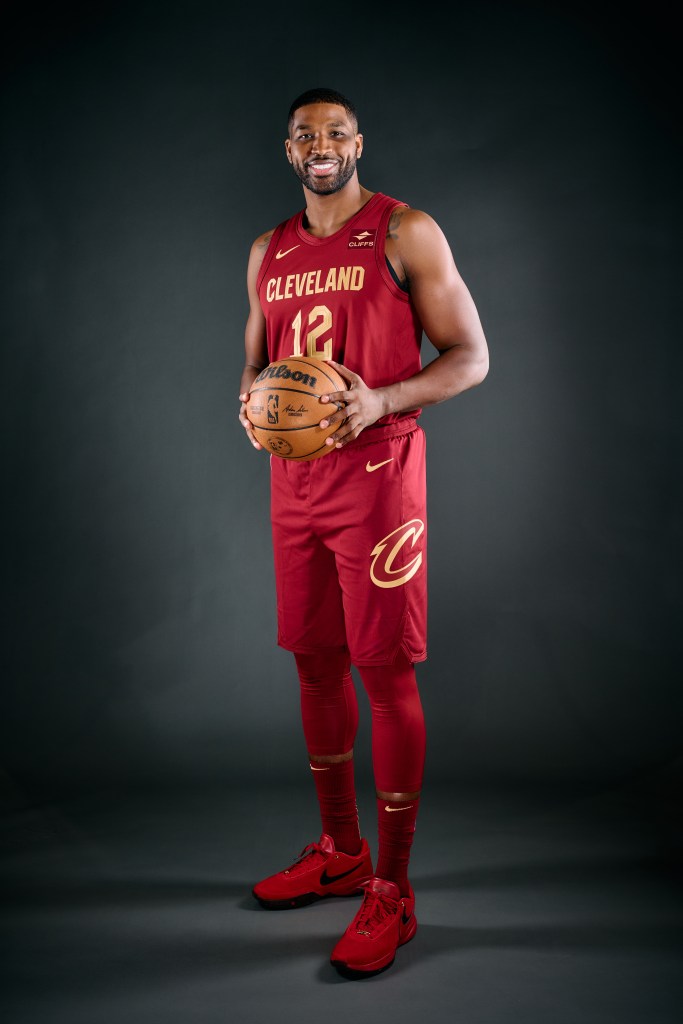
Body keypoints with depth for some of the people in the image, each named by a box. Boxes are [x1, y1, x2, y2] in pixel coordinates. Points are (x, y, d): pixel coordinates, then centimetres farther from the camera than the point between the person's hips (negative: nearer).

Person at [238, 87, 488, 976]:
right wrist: (252, 396, -1)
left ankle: (393, 890, 7)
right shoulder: (269, 253, 15)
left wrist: (381, 401, -21)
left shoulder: (404, 233, -2)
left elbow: (470, 356, -5)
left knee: (386, 676, -4)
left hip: (376, 478, -6)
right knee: (316, 662, 11)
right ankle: (339, 852, 28)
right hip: (293, 480, 6)